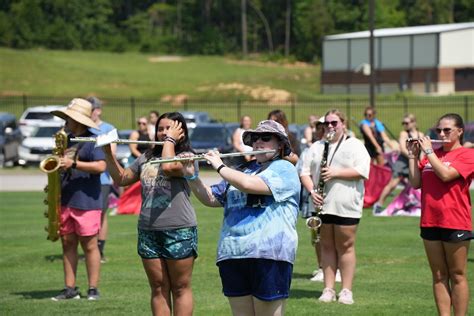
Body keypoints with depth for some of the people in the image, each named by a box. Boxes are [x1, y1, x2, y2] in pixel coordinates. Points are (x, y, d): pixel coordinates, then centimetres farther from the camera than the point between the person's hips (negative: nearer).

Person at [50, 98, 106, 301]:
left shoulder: (92, 141, -6)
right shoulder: (67, 140, 16)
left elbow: (101, 166, -19)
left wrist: (73, 164, -22)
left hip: (86, 202, -7)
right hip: (64, 200, 7)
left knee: (89, 245, -3)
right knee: (68, 243, 8)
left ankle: (93, 289, 1)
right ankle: (70, 288, 12)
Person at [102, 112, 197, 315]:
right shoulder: (147, 158, 15)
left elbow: (168, 167, -25)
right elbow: (121, 179, 19)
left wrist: (171, 139, -11)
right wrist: (108, 153, 6)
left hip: (179, 231, -6)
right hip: (148, 231, 6)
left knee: (180, 288, 1)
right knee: (158, 288, 8)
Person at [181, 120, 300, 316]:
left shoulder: (284, 169, -1)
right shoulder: (243, 169, 22)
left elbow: (249, 184, -17)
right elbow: (210, 199, 21)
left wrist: (220, 167, -6)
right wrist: (192, 176, 6)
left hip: (269, 255, -7)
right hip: (232, 255, 7)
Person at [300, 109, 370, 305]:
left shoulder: (354, 146, 3)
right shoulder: (316, 147, 15)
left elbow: (362, 171, -9)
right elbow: (305, 173, 10)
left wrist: (336, 173, -16)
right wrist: (312, 191, -8)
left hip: (346, 206, -4)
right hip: (322, 205, 4)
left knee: (345, 246, -2)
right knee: (327, 246, 6)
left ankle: (346, 291, 3)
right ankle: (328, 289, 9)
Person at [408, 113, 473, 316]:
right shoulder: (431, 154, 13)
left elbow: (445, 174, -19)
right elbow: (415, 183, 7)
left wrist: (428, 151, -11)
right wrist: (413, 155, 1)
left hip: (455, 223, -6)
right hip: (430, 222, 6)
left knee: (457, 275, 0)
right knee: (439, 276, 7)